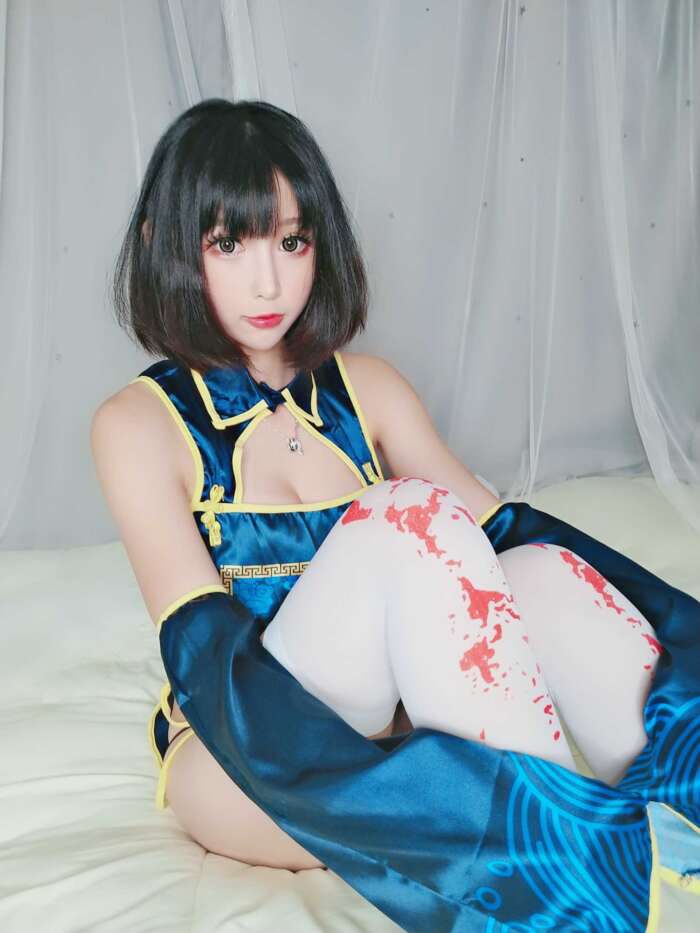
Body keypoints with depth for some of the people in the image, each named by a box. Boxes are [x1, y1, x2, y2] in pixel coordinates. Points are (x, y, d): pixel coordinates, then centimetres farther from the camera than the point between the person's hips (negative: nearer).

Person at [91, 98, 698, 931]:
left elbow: (503, 532, 1)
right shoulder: (139, 424, -7)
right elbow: (201, 644, -18)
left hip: (394, 725, 4)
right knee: (412, 518, -29)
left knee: (546, 574, -26)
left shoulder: (367, 389, 6)